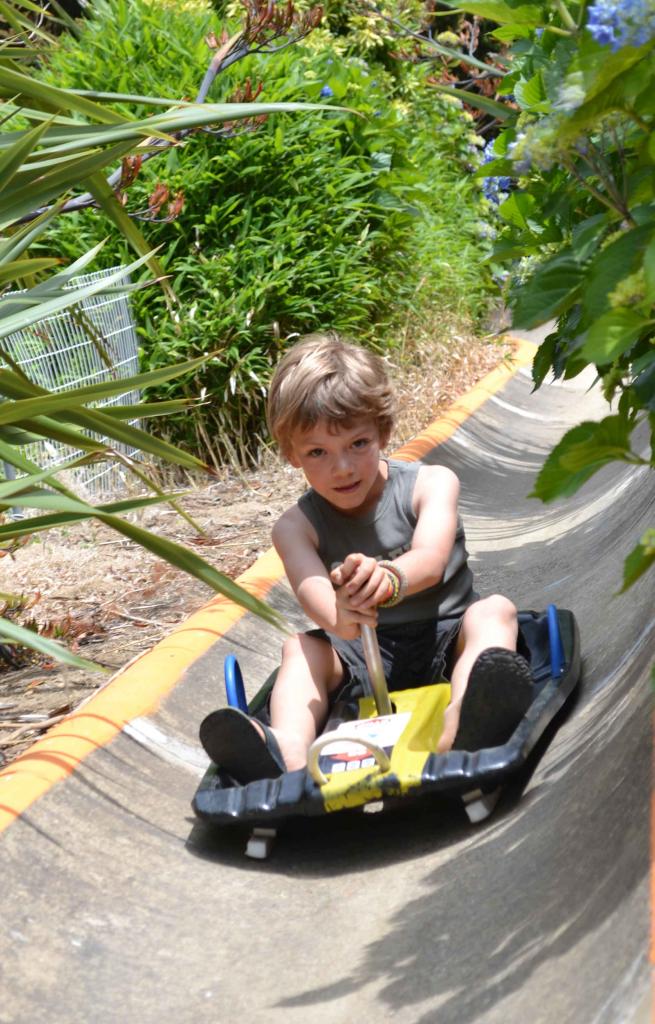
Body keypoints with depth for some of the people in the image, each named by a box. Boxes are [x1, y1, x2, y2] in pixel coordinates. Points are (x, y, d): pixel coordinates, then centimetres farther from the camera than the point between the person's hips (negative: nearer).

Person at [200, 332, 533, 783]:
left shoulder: (431, 484, -5)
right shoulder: (297, 527, -3)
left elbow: (431, 559, -25)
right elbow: (311, 585, -26)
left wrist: (389, 578, -52)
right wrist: (338, 616, -53)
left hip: (445, 642, -1)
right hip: (362, 659, 2)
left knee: (493, 611, -28)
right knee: (301, 647, -21)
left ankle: (460, 733, -60)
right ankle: (288, 759, -49)